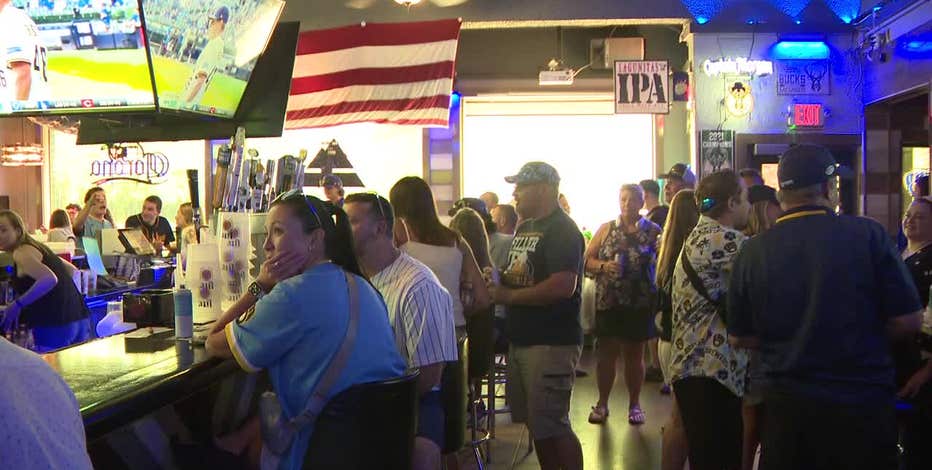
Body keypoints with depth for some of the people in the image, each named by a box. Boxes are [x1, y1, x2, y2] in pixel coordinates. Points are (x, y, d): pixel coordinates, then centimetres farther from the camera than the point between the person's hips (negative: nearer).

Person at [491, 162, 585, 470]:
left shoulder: (562, 231, -13)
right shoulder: (525, 227, 16)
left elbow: (563, 286, -25)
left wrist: (508, 296, -17)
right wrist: (499, 279, 1)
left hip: (551, 343, -9)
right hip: (522, 340, 9)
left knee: (551, 425, -5)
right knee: (534, 422, 16)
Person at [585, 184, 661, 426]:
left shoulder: (653, 231, 2)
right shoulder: (606, 229, 6)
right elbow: (587, 260, 5)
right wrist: (604, 266, -14)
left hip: (640, 303, -1)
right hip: (608, 302, 1)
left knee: (635, 353, 9)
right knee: (607, 352, 6)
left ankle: (634, 404, 22)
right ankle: (602, 403, 18)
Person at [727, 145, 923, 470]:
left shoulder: (753, 251, -6)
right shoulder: (868, 234, -12)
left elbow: (740, 338, 2)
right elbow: (907, 322, -9)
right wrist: (859, 335, 10)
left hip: (785, 405, 2)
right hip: (863, 404, -2)